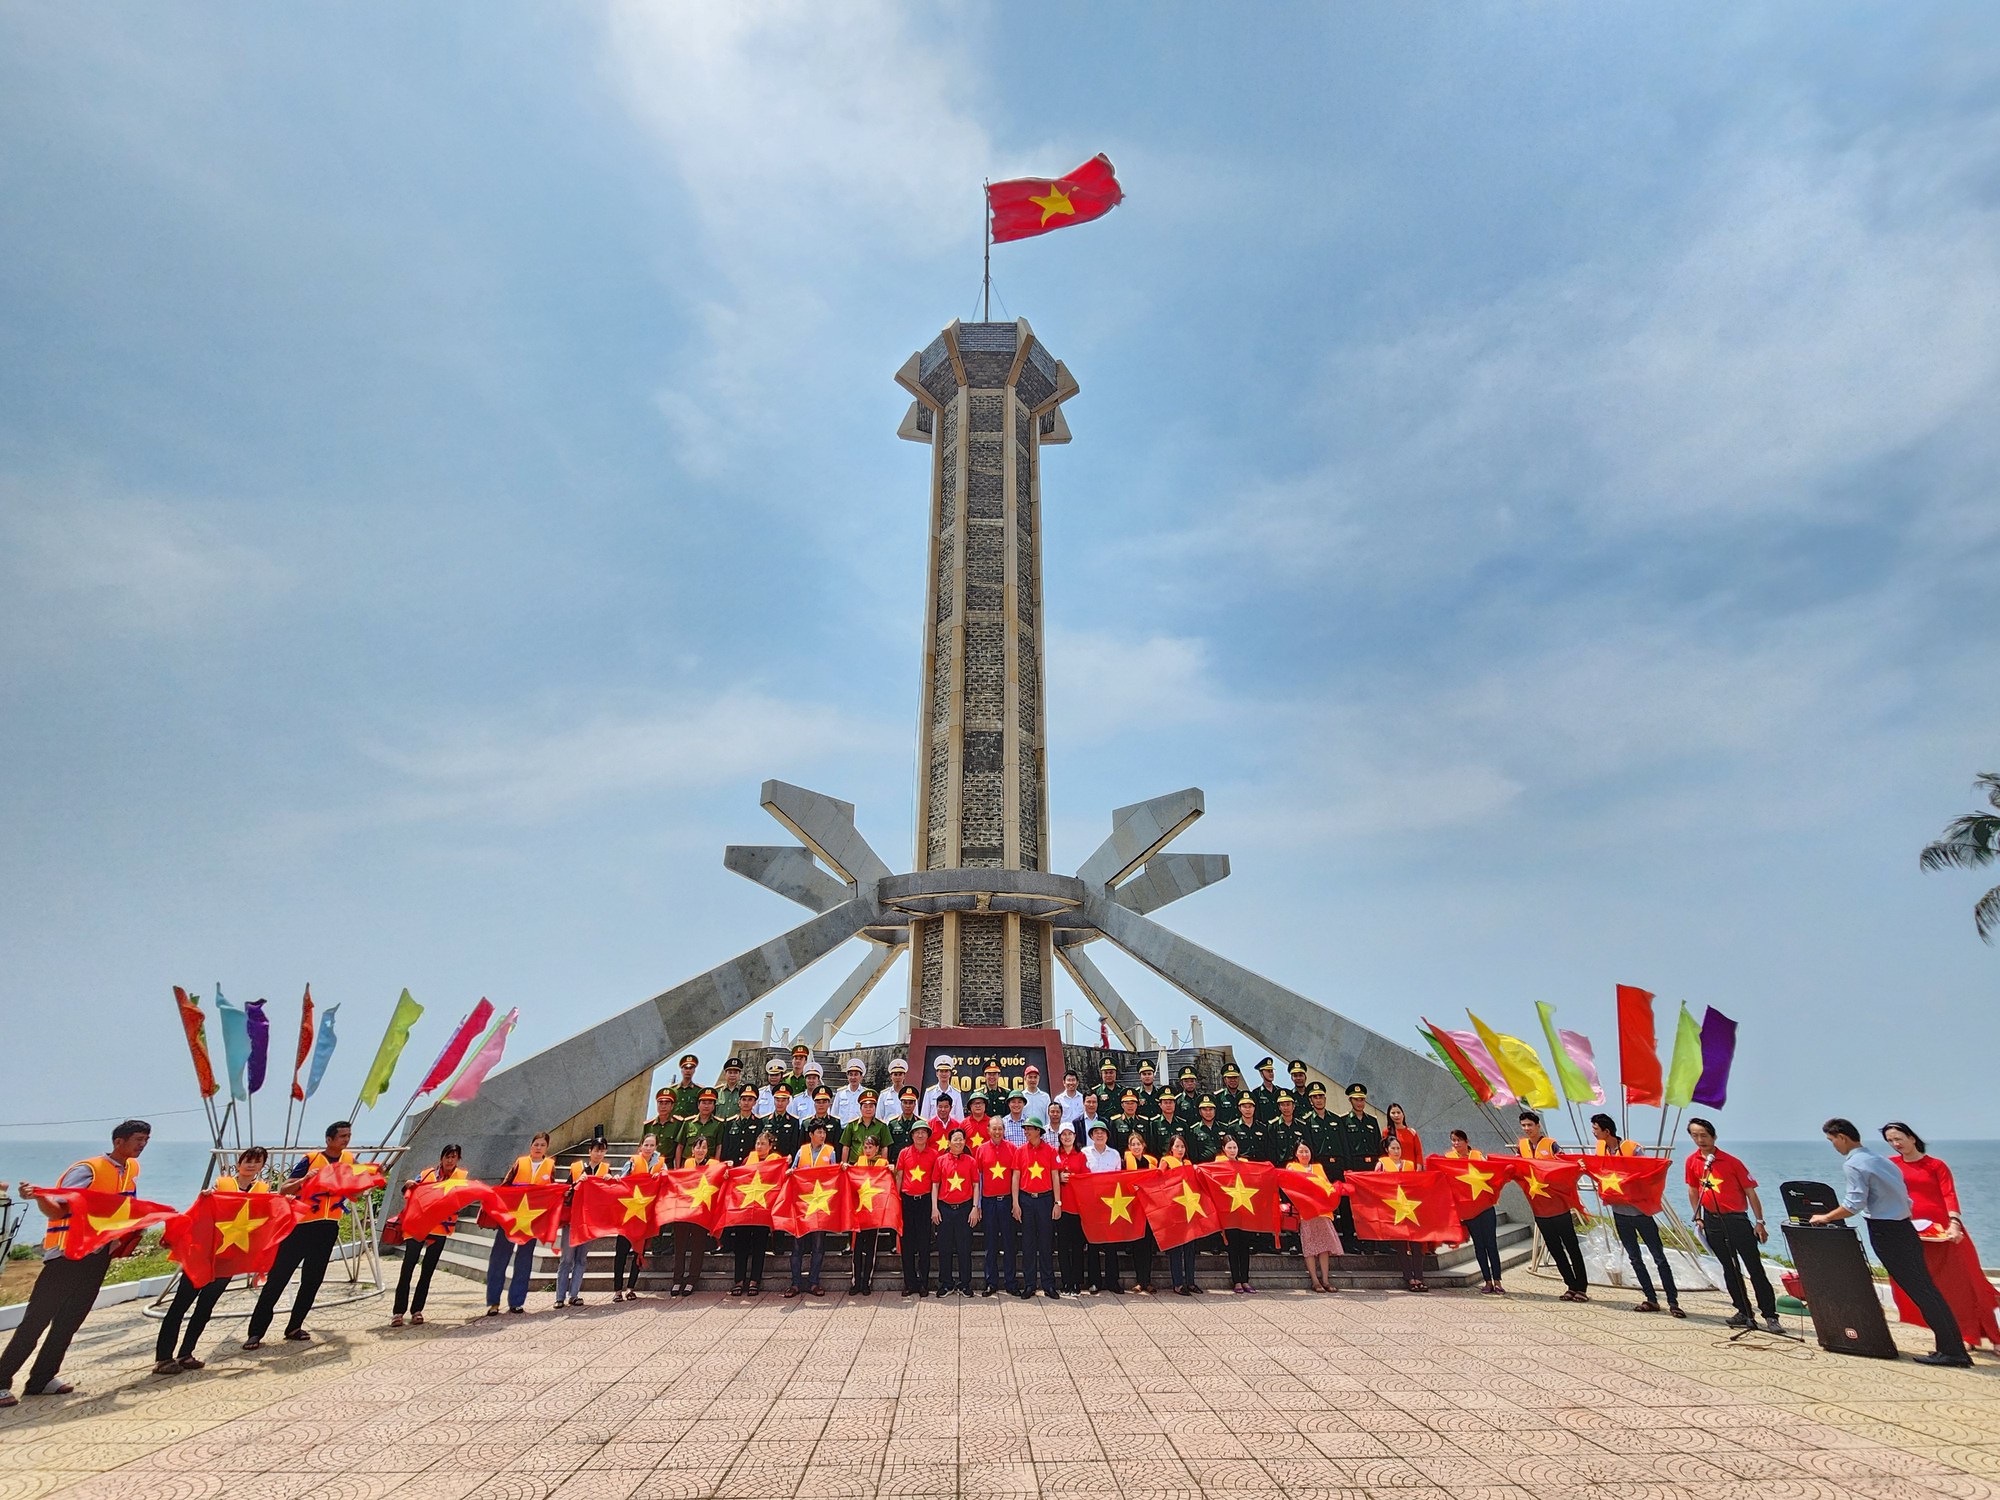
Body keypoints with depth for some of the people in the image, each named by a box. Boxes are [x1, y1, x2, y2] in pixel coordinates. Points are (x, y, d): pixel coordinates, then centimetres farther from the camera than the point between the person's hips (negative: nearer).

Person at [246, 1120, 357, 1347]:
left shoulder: (349, 1159, 7)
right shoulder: (310, 1159, -5)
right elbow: (284, 1190, -7)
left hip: (328, 1228, 4)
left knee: (312, 1281, 8)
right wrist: (304, 1179, -25)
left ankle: (294, 1328, 20)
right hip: (300, 1225, -4)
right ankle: (255, 1332, 5)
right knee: (277, 1278, -2)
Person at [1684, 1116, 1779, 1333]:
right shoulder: (1692, 1161, 2)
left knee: (1755, 1268, -4)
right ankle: (1744, 1312, 20)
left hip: (1736, 1219, -4)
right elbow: (1693, 1190, 13)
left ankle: (1770, 1315, 2)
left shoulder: (1731, 1161, -10)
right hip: (1712, 1221, 4)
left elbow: (1750, 1192, -5)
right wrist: (1698, 1218, 11)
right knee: (1730, 1269, 11)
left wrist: (1760, 1222, -7)